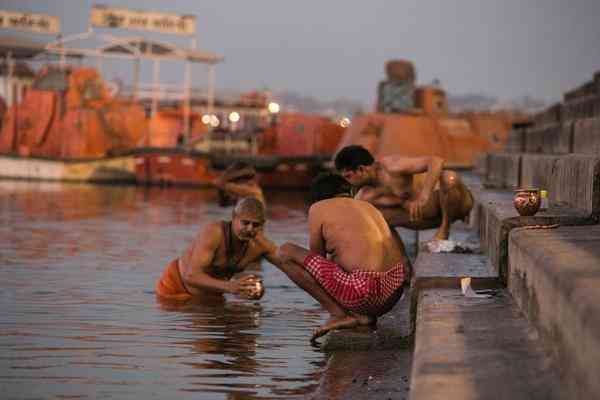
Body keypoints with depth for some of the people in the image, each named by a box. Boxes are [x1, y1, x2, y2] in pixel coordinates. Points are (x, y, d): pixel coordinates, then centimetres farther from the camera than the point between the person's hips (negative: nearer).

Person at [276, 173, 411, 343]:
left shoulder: (318, 208, 7)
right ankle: (364, 316, 9)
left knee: (285, 253, 1)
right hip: (392, 299, 7)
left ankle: (339, 314, -1)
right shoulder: (369, 207, 24)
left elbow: (316, 257, 14)